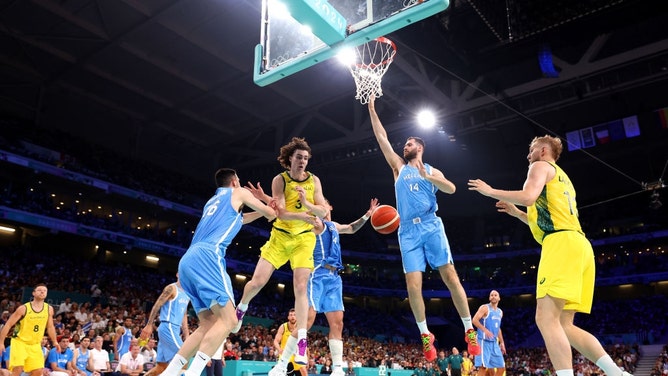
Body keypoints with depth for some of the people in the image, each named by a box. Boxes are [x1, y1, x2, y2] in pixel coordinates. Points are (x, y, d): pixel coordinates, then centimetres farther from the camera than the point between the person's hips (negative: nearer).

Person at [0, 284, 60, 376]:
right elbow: (8, 325, -9)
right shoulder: (23, 308, -13)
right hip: (19, 342, -4)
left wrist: (54, 342, 8)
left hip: (35, 345, 4)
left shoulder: (49, 309, -1)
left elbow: (50, 327, 12)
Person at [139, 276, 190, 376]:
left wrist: (186, 333, 16)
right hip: (168, 327, -9)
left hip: (175, 329, 9)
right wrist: (149, 325, -19)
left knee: (161, 366, 7)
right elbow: (157, 305, -12)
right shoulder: (172, 288, -7)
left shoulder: (186, 294, 18)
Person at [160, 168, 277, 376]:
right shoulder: (238, 193, 15)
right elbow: (271, 213, 22)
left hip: (188, 261, 8)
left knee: (208, 323, 10)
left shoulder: (212, 202, 34)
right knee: (228, 319, -11)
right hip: (206, 256, -8)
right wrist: (267, 212, 44)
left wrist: (259, 213, 53)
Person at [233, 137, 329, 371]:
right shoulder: (280, 180, -9)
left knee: (300, 287, -10)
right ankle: (241, 308, 28)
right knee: (258, 281, -5)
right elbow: (281, 213, -18)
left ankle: (301, 341, -8)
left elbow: (323, 212, -6)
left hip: (304, 238, 1)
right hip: (280, 236, 0)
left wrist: (307, 203, -25)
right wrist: (308, 217, -28)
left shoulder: (314, 181, -2)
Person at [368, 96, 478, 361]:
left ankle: (469, 330, 2)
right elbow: (382, 137, 15)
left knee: (450, 276, -6)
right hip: (408, 231, 2)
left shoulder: (432, 171, 16)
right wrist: (372, 109, 13)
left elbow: (451, 189, -3)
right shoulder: (399, 167, 19)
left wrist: (429, 178, -16)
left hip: (431, 226, -1)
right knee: (413, 285, -6)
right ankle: (425, 335, 7)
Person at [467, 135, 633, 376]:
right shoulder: (561, 179, 35)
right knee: (563, 325, 8)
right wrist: (515, 212, 37)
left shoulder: (541, 166, 7)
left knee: (546, 319, -16)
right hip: (578, 245, 10)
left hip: (562, 244, -10)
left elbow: (528, 196, -13)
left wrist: (491, 192, -1)